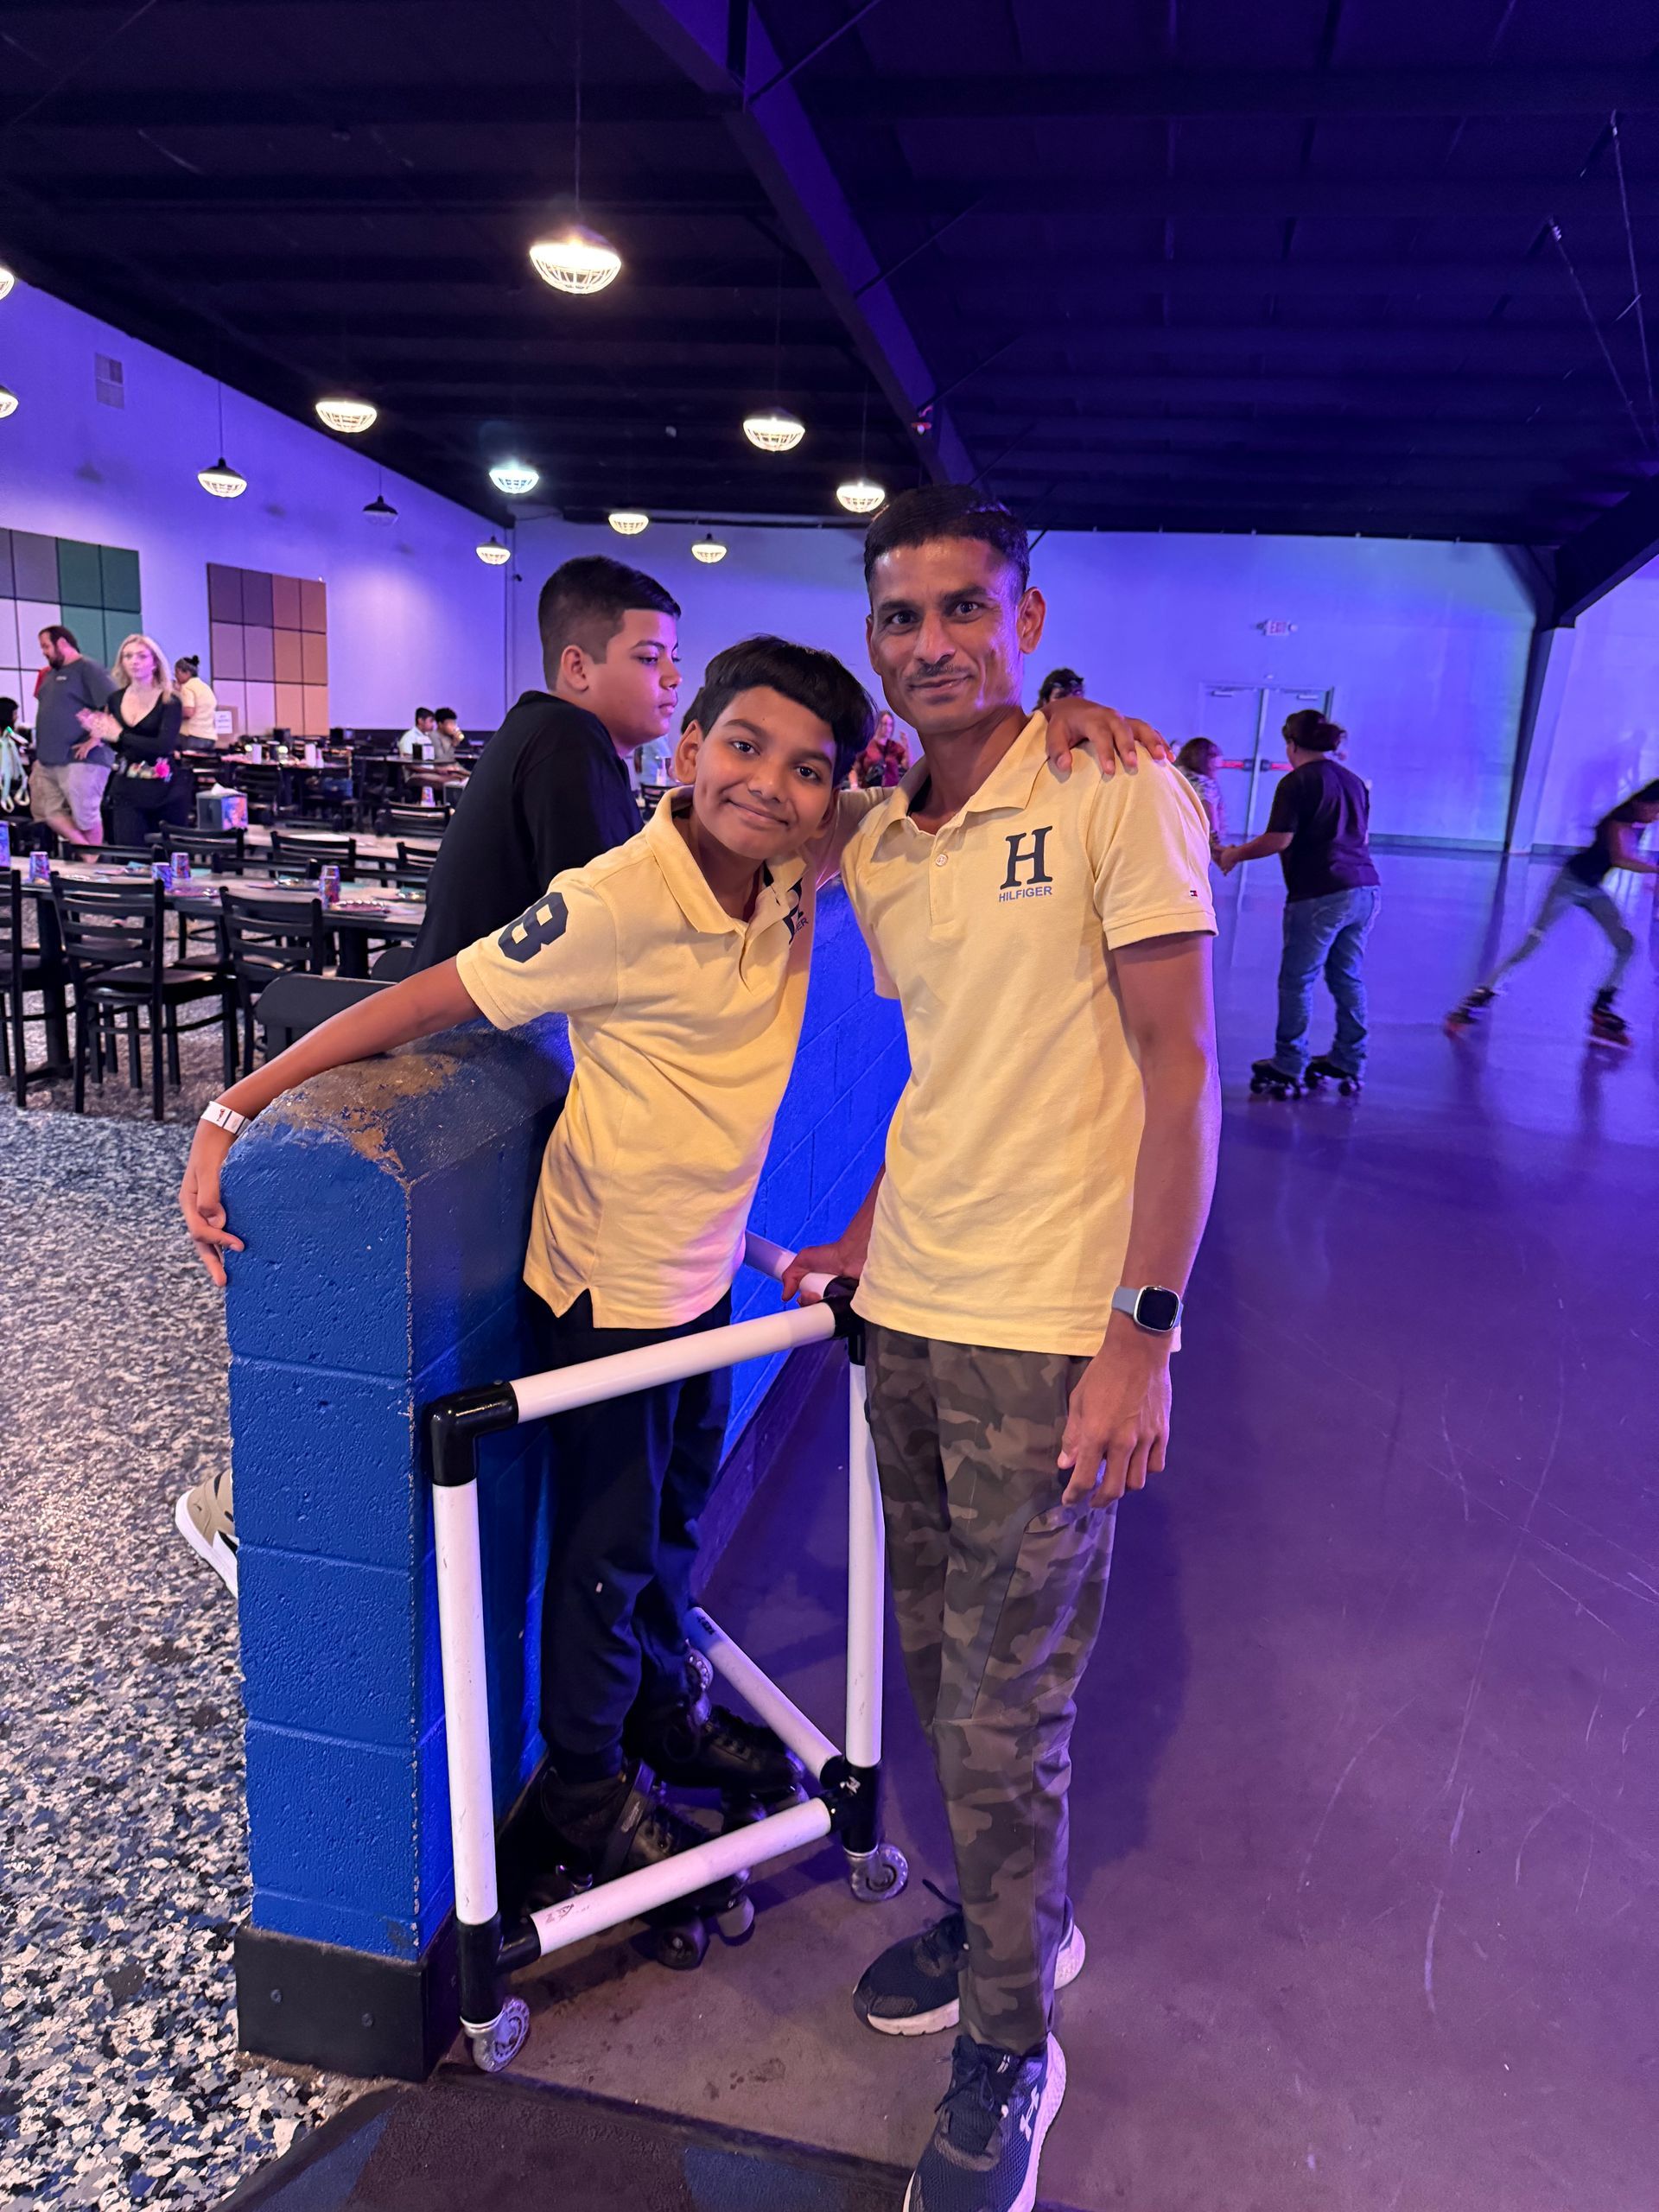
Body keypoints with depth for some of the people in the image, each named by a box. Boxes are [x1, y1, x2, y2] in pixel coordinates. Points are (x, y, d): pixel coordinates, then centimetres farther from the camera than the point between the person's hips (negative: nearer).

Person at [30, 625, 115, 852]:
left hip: (80, 759, -9)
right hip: (48, 760, 9)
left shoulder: (88, 669, -6)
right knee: (46, 812, 8)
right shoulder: (50, 674, 21)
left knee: (86, 816, -5)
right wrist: (41, 751, 21)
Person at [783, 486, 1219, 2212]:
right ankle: (1005, 1919, 44)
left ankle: (1007, 2054, 28)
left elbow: (1179, 1069, -13)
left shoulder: (1118, 793, -10)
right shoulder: (872, 849, 9)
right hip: (906, 1311, 6)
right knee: (942, 1661, 19)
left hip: (1046, 1337, -6)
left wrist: (1140, 1338, -16)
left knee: (1003, 1706, 4)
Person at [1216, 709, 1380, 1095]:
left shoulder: (1297, 782, -7)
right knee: (1348, 978, 14)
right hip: (1365, 889, 7)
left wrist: (1235, 855, 1)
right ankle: (1349, 1063, 20)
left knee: (1297, 980, 3)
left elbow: (1279, 840, -13)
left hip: (1320, 895, -7)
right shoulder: (1354, 781, 15)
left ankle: (1288, 1068, 7)